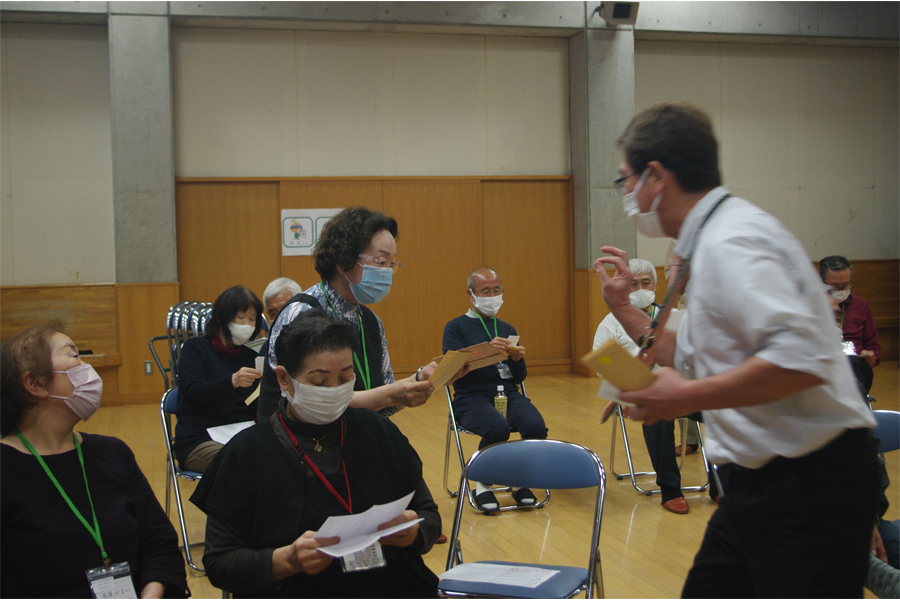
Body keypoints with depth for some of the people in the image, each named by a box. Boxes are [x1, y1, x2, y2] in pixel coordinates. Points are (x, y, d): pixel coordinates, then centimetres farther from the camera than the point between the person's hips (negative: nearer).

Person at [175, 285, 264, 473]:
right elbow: (194, 393, -13)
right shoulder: (195, 348, 5)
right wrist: (232, 381, -30)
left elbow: (256, 409, 10)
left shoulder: (251, 357, 17)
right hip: (199, 441, -4)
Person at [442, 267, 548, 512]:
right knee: (498, 428, -35)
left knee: (536, 426, -27)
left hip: (508, 393, 4)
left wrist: (518, 359, -6)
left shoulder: (507, 329, 22)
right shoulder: (455, 327, 7)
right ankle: (482, 485, -9)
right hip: (472, 396, -4)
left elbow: (519, 377, 17)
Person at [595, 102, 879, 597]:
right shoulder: (708, 244, 13)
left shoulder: (731, 242, -19)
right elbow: (690, 360, 21)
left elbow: (804, 357, -31)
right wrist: (623, 307, 16)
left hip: (809, 482, -10)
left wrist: (688, 398, -24)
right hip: (761, 480, 10)